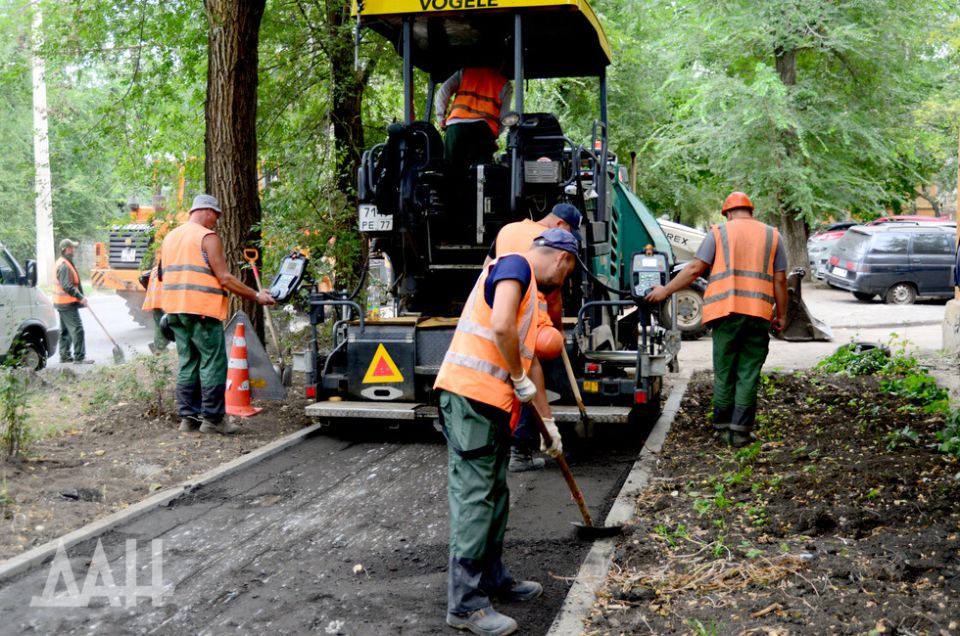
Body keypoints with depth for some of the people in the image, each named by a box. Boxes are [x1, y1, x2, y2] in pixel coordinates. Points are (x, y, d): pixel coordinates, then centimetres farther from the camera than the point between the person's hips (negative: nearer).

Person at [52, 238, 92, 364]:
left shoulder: (62, 263, 16)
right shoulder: (64, 266, -18)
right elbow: (67, 286, -26)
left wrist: (80, 297, 20)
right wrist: (81, 297, -22)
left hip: (62, 303, 11)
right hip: (67, 303, -11)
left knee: (65, 330, 16)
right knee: (77, 329, -11)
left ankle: (65, 355, 23)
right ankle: (79, 357, -11)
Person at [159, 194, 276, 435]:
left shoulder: (170, 237, 17)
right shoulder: (208, 237, -8)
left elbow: (162, 273, 20)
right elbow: (225, 279, -12)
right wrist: (257, 296, -7)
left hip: (175, 309, 8)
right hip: (201, 309, -8)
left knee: (188, 363, 12)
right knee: (213, 363, -3)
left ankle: (188, 416, 13)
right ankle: (212, 418, -2)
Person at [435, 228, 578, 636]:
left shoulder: (530, 293, 25)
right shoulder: (515, 266, -6)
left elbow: (530, 357, 29)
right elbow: (500, 326, -23)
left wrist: (548, 422, 31)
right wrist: (520, 380, -9)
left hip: (493, 403, 10)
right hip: (470, 395, -10)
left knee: (494, 495, 17)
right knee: (473, 497, -8)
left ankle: (492, 578, 29)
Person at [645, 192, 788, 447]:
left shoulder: (719, 232, 7)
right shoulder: (772, 236, 12)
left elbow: (695, 269, 0)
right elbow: (780, 280, 8)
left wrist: (665, 291, 7)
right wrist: (782, 315, 14)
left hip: (726, 311, -1)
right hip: (759, 312, 1)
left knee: (724, 371, 10)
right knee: (748, 373, 4)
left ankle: (723, 426, 16)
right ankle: (740, 431, 3)